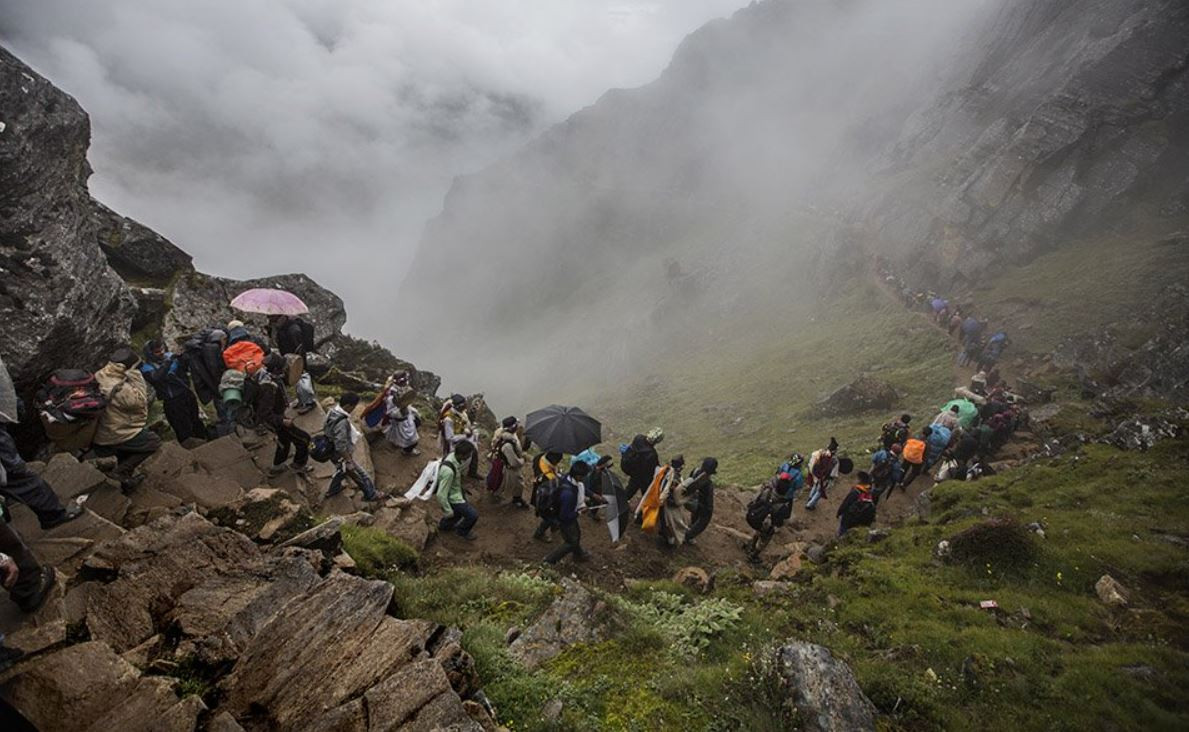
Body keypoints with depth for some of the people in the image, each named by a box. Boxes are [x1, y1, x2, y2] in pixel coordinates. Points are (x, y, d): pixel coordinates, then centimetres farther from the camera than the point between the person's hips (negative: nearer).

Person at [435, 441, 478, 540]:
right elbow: (441, 495, -33)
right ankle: (461, 531, 25)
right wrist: (448, 511, -20)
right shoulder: (448, 471, -41)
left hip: (458, 491, 8)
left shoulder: (454, 454, -17)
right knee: (473, 515, -4)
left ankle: (444, 525, 52)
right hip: (452, 498, -8)